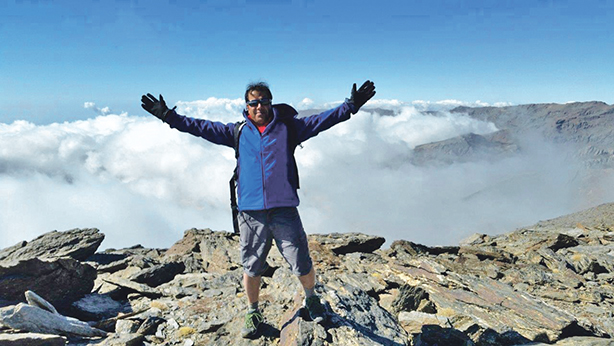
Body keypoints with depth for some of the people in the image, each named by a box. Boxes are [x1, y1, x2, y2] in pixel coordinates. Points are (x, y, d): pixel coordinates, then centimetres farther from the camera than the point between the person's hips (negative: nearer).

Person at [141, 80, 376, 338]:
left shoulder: (288, 127, 8)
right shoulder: (238, 132, 11)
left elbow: (321, 121, 4)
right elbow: (202, 127, 13)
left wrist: (351, 105, -5)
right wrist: (168, 116, 10)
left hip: (284, 210, -1)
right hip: (250, 212, 1)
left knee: (302, 266, 3)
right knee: (251, 268, 11)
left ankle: (311, 300, 33)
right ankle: (253, 312, 35)